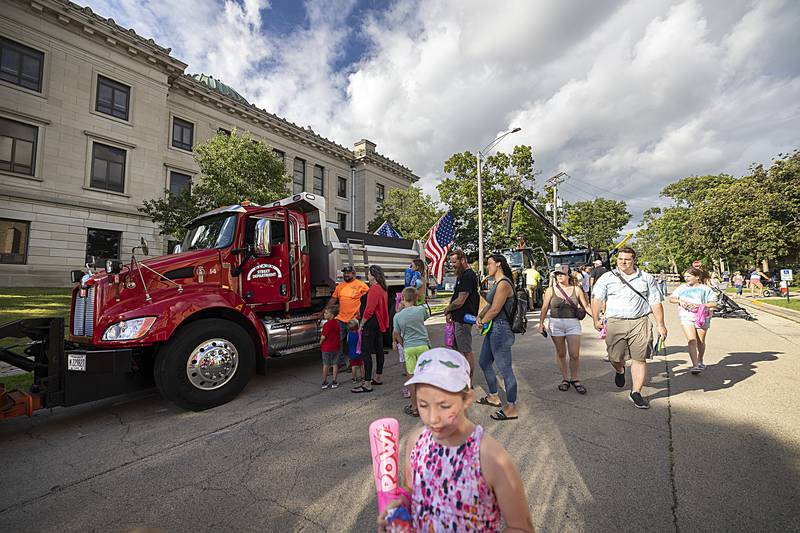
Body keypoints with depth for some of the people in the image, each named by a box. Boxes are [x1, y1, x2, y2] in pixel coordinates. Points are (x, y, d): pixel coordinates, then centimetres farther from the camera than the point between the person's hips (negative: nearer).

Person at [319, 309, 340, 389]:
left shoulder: (327, 324, -18)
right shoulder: (336, 323, 3)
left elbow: (323, 337, -16)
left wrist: (321, 342, 3)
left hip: (327, 347, -5)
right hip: (336, 347, 5)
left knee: (326, 365, 7)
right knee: (334, 364, 10)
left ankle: (324, 383, 16)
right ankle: (334, 382, 14)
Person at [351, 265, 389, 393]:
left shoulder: (374, 289, -19)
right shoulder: (383, 289, 13)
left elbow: (369, 310, -23)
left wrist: (362, 324, -14)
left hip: (371, 323, -11)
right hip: (380, 324, 11)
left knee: (366, 352, -7)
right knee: (379, 350, 17)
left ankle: (367, 384, -5)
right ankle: (379, 378, 29)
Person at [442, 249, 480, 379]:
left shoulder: (469, 276, -17)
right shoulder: (461, 275, 16)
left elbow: (460, 301, -21)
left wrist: (447, 309, -4)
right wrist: (450, 313, 4)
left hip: (463, 319, -11)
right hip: (458, 318, 11)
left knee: (466, 351, 0)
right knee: (456, 348, 18)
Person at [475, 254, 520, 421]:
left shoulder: (503, 284, -18)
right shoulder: (496, 283, 14)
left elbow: (495, 310, -20)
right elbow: (489, 304, 15)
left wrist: (482, 322, -6)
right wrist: (479, 317, -2)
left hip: (500, 330, -11)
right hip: (492, 329, 11)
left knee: (505, 369, 0)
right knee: (484, 362, 21)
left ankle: (511, 408, 13)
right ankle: (493, 396, 37)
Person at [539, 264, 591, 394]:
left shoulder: (576, 290, 3)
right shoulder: (550, 290, 1)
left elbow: (586, 306, 7)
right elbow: (545, 308, 3)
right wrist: (541, 323, -2)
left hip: (573, 324, 0)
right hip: (556, 324, 0)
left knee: (575, 354, -1)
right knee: (561, 353, 9)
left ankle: (574, 379, 20)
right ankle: (565, 378, 25)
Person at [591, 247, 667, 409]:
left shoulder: (647, 278, 10)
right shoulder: (607, 278, 5)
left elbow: (656, 302, 11)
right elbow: (597, 299, 4)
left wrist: (660, 324, 6)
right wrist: (596, 320, -1)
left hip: (640, 322, 1)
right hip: (615, 322, 0)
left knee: (639, 359, 0)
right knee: (615, 357, 4)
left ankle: (636, 393, 13)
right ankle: (620, 371, 40)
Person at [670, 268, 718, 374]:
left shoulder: (705, 289, 2)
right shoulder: (682, 288, 8)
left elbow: (714, 303, -3)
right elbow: (671, 298, 10)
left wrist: (700, 305, -19)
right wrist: (679, 301, -10)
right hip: (686, 317, 0)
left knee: (701, 341, 13)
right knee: (691, 341, -13)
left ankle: (700, 362, 35)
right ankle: (695, 365, -16)